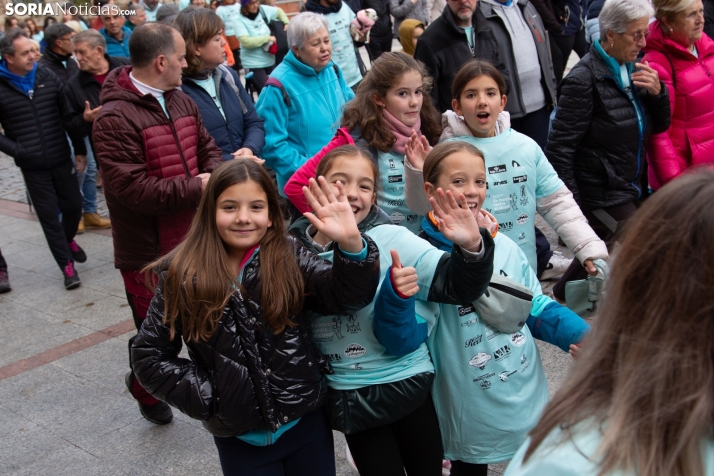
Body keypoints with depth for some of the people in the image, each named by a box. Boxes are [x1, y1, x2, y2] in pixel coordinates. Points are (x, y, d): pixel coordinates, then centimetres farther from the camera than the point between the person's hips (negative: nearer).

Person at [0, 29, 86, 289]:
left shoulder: (48, 77, 1)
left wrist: (79, 147, 0)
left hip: (61, 158, 3)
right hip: (32, 165, -2)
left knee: (73, 205, 12)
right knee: (48, 215, 3)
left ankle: (69, 240, 44)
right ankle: (67, 266, 14)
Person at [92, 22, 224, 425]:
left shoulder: (181, 102, 6)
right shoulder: (115, 119, -20)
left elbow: (208, 149, 15)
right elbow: (132, 189, -26)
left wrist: (215, 175, -8)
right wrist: (196, 187, -22)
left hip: (194, 241, 7)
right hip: (149, 253, -7)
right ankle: (146, 386, 42)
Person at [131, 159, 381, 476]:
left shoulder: (290, 259, -6)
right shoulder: (183, 277, -8)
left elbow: (346, 295, -19)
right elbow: (149, 355, -1)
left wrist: (351, 245, -37)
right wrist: (207, 398, -9)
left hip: (306, 423, 0)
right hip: (238, 437, 0)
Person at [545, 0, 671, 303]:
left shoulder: (633, 69, 6)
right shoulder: (584, 79, -17)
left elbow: (659, 126, 14)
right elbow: (559, 149, -17)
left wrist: (658, 93, -7)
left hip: (630, 189, 8)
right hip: (600, 195, -8)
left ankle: (562, 296, 40)